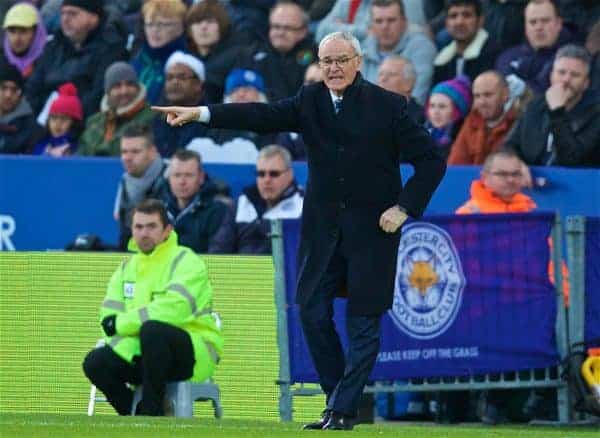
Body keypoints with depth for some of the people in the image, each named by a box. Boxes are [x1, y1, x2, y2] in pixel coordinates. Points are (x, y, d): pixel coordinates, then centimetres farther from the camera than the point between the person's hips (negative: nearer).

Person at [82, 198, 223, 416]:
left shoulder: (186, 261, -9)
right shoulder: (127, 267, 13)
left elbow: (174, 309, -25)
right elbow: (109, 315, 3)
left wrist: (122, 323, -16)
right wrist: (129, 349, -18)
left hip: (197, 353, -6)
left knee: (152, 330, -36)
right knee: (95, 363, -15)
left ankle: (153, 413, -26)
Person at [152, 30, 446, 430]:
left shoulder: (387, 106, -5)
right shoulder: (310, 101, 4)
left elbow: (431, 161, -2)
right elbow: (263, 116, -8)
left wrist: (404, 208, -10)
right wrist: (199, 113, -20)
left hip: (372, 231, -4)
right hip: (323, 229, 4)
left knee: (364, 322, -2)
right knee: (313, 313, 2)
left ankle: (343, 410, 2)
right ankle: (338, 398, 16)